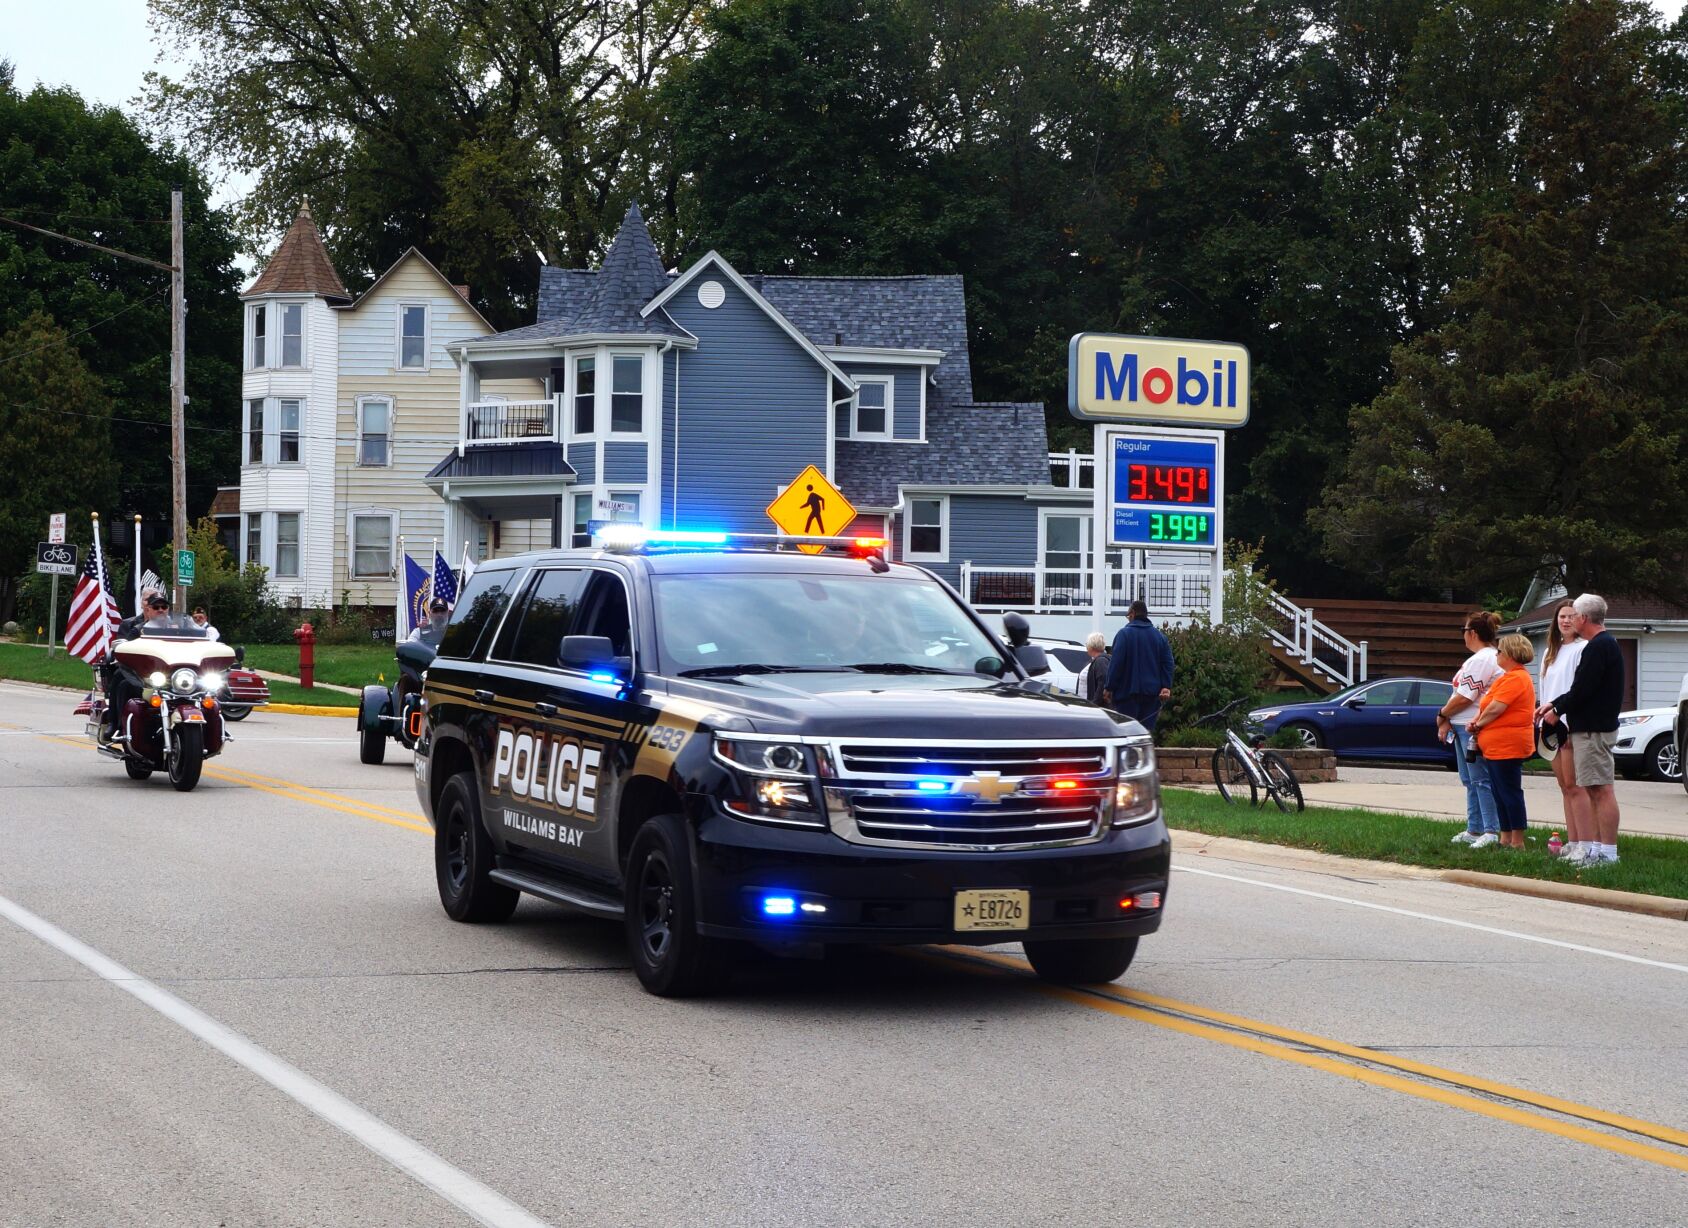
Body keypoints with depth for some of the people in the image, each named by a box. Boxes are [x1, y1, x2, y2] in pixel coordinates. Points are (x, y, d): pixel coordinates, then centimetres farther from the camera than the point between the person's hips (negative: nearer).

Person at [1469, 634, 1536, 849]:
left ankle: (1517, 842, -6)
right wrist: (1478, 720, 1)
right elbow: (1487, 704, 19)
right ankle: (1506, 839, 19)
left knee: (1509, 793, -8)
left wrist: (1478, 724, -6)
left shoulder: (1514, 679, -16)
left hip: (1506, 748, -11)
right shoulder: (1510, 677, 19)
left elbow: (1496, 708, -21)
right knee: (1500, 793, 14)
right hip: (1496, 747, 11)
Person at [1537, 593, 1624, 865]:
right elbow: (1581, 687, 23)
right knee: (1596, 791, 12)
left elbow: (1582, 690, -19)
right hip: (1593, 727, 11)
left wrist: (1557, 711, -6)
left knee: (1602, 790, -11)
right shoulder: (1606, 644, 19)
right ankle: (1598, 848, 15)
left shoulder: (1598, 647, -15)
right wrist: (1554, 704, 17)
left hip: (1594, 730, -11)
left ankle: (1607, 852, -12)